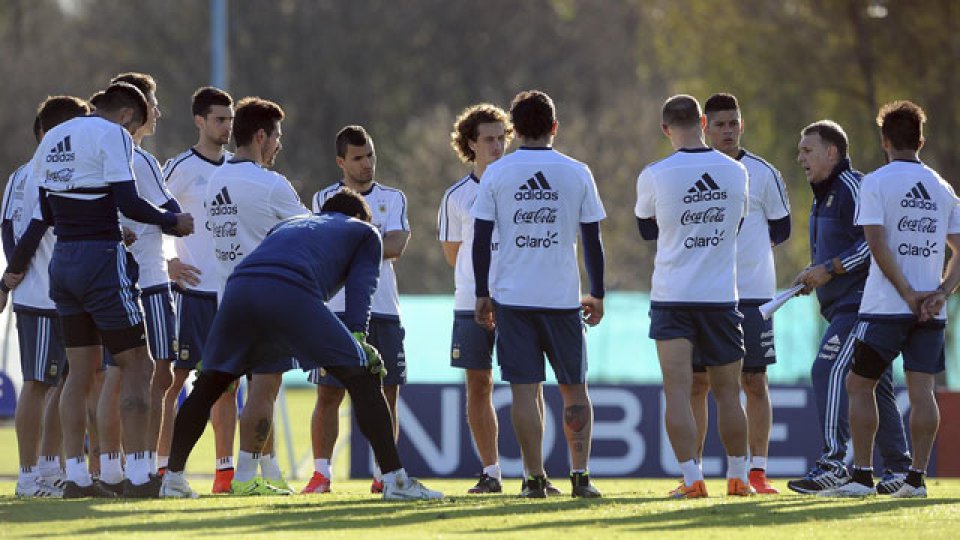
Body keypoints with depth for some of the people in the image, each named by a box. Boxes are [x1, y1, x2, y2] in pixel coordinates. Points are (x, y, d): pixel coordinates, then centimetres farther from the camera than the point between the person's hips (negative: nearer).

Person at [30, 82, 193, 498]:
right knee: (136, 366, -1)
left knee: (80, 370, 11)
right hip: (102, 258, -7)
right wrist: (172, 223, -2)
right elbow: (127, 201, -16)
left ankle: (75, 475, 7)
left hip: (63, 259, 7)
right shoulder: (113, 135, -7)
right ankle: (137, 475, -7)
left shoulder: (52, 139, 16)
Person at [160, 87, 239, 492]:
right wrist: (165, 264, -13)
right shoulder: (180, 168, -5)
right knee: (173, 379, -6)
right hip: (193, 289, -6)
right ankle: (163, 467, -4)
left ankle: (225, 468, 9)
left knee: (227, 382, 6)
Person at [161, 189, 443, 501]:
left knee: (207, 388, 23)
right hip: (290, 294, -5)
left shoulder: (289, 224, 43)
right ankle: (395, 479, -6)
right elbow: (359, 289, 11)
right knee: (362, 379, 2)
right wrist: (357, 338, -3)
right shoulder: (364, 232, 30)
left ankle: (173, 477, 24)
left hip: (238, 288, 5)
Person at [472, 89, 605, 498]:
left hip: (512, 296, 0)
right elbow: (593, 240, 4)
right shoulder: (576, 173, 2)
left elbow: (481, 239, 0)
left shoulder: (496, 173, 1)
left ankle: (535, 478, -3)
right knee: (574, 388, 10)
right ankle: (580, 475, 3)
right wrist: (597, 294, 13)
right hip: (563, 296, 0)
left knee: (524, 388, 1)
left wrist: (481, 294, 8)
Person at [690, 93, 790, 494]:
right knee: (696, 382, 0)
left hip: (751, 292, -1)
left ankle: (757, 471, 4)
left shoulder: (763, 174, 2)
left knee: (754, 382, 0)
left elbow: (780, 230, 9)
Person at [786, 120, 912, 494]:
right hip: (842, 305, 11)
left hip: (860, 300, -11)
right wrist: (813, 274, 11)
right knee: (874, 386, 11)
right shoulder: (823, 195, 21)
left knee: (828, 370, -20)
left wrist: (830, 269, -19)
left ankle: (833, 463, -25)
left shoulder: (852, 188, -11)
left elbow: (873, 242, -20)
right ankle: (899, 470, 14)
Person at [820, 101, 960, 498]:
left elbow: (878, 245, -12)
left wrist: (909, 295, -10)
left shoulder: (876, 182, -4)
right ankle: (917, 477, -2)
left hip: (885, 305, -4)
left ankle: (862, 476, 1)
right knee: (922, 390, 3)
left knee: (859, 385, 5)